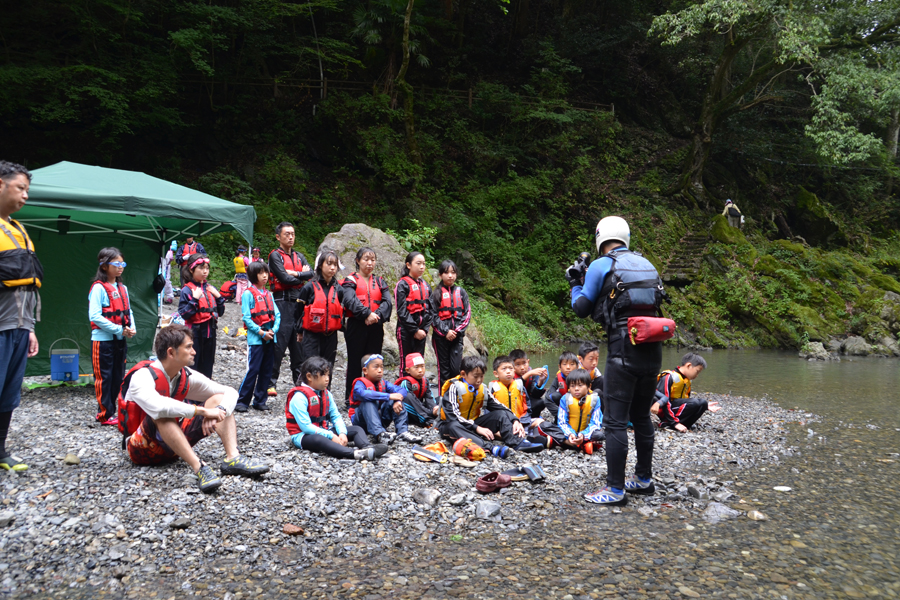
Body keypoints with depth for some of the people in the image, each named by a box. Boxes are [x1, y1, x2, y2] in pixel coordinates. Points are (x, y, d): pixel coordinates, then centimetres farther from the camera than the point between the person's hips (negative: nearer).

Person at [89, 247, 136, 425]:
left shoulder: (122, 288, 11)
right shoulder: (98, 288, -11)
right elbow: (95, 316, -18)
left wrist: (131, 328, -4)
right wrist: (119, 329, -18)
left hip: (121, 340, 7)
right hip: (103, 340, -7)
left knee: (118, 376, 12)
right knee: (104, 377, 0)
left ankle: (112, 409, 24)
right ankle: (105, 415, 7)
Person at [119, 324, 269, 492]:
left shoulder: (187, 376, -2)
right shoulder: (142, 376, -21)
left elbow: (230, 392, -2)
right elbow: (157, 406, -43)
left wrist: (218, 411, -24)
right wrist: (203, 411, -38)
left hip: (173, 444, 7)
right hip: (142, 448, -6)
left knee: (218, 399, -7)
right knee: (162, 414, -37)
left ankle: (233, 459, -27)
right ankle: (199, 467, -43)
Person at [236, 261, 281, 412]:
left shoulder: (269, 294, 14)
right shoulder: (248, 294, -4)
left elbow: (277, 314, 12)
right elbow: (246, 318, -9)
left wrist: (273, 329, -5)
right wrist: (261, 332, -13)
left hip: (270, 338, 6)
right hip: (255, 339, -6)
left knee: (266, 370, 8)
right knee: (253, 370, -8)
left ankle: (259, 400, 17)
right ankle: (241, 401, 2)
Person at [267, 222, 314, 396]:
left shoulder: (299, 256, 19)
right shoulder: (275, 255, 0)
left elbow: (312, 274, 4)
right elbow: (285, 278, -11)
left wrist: (296, 273, -10)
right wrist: (303, 277, 2)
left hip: (299, 302, 6)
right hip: (283, 301, -6)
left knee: (299, 342, 9)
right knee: (279, 343, -9)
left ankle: (299, 380, 18)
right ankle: (271, 383, -5)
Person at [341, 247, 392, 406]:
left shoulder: (379, 282, 15)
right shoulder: (351, 280, 3)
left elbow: (388, 302, 0)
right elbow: (350, 300, -15)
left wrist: (377, 315, -18)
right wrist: (367, 314, -26)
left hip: (376, 327, 4)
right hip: (356, 326, -4)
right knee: (355, 362, 2)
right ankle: (350, 397, 10)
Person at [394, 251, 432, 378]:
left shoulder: (424, 285, 12)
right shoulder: (403, 284, -6)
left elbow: (429, 309, 10)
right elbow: (402, 311, -12)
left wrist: (425, 329, -3)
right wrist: (415, 330, -13)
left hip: (421, 331, 6)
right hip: (406, 330, -6)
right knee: (406, 363, -1)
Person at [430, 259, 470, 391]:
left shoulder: (461, 292, 9)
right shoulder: (436, 294, 4)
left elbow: (467, 314, 5)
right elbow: (433, 316, -2)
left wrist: (457, 330, -7)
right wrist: (445, 331, -12)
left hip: (457, 335, 1)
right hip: (441, 336, -1)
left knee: (456, 367, -7)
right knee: (443, 368, 4)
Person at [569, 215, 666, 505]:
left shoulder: (601, 266, -4)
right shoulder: (647, 264, 14)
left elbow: (581, 308, 2)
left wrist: (576, 283, 20)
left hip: (623, 350, -7)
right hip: (652, 349, 7)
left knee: (615, 421, -2)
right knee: (642, 416, 19)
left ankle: (616, 489, 0)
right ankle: (643, 478, 30)